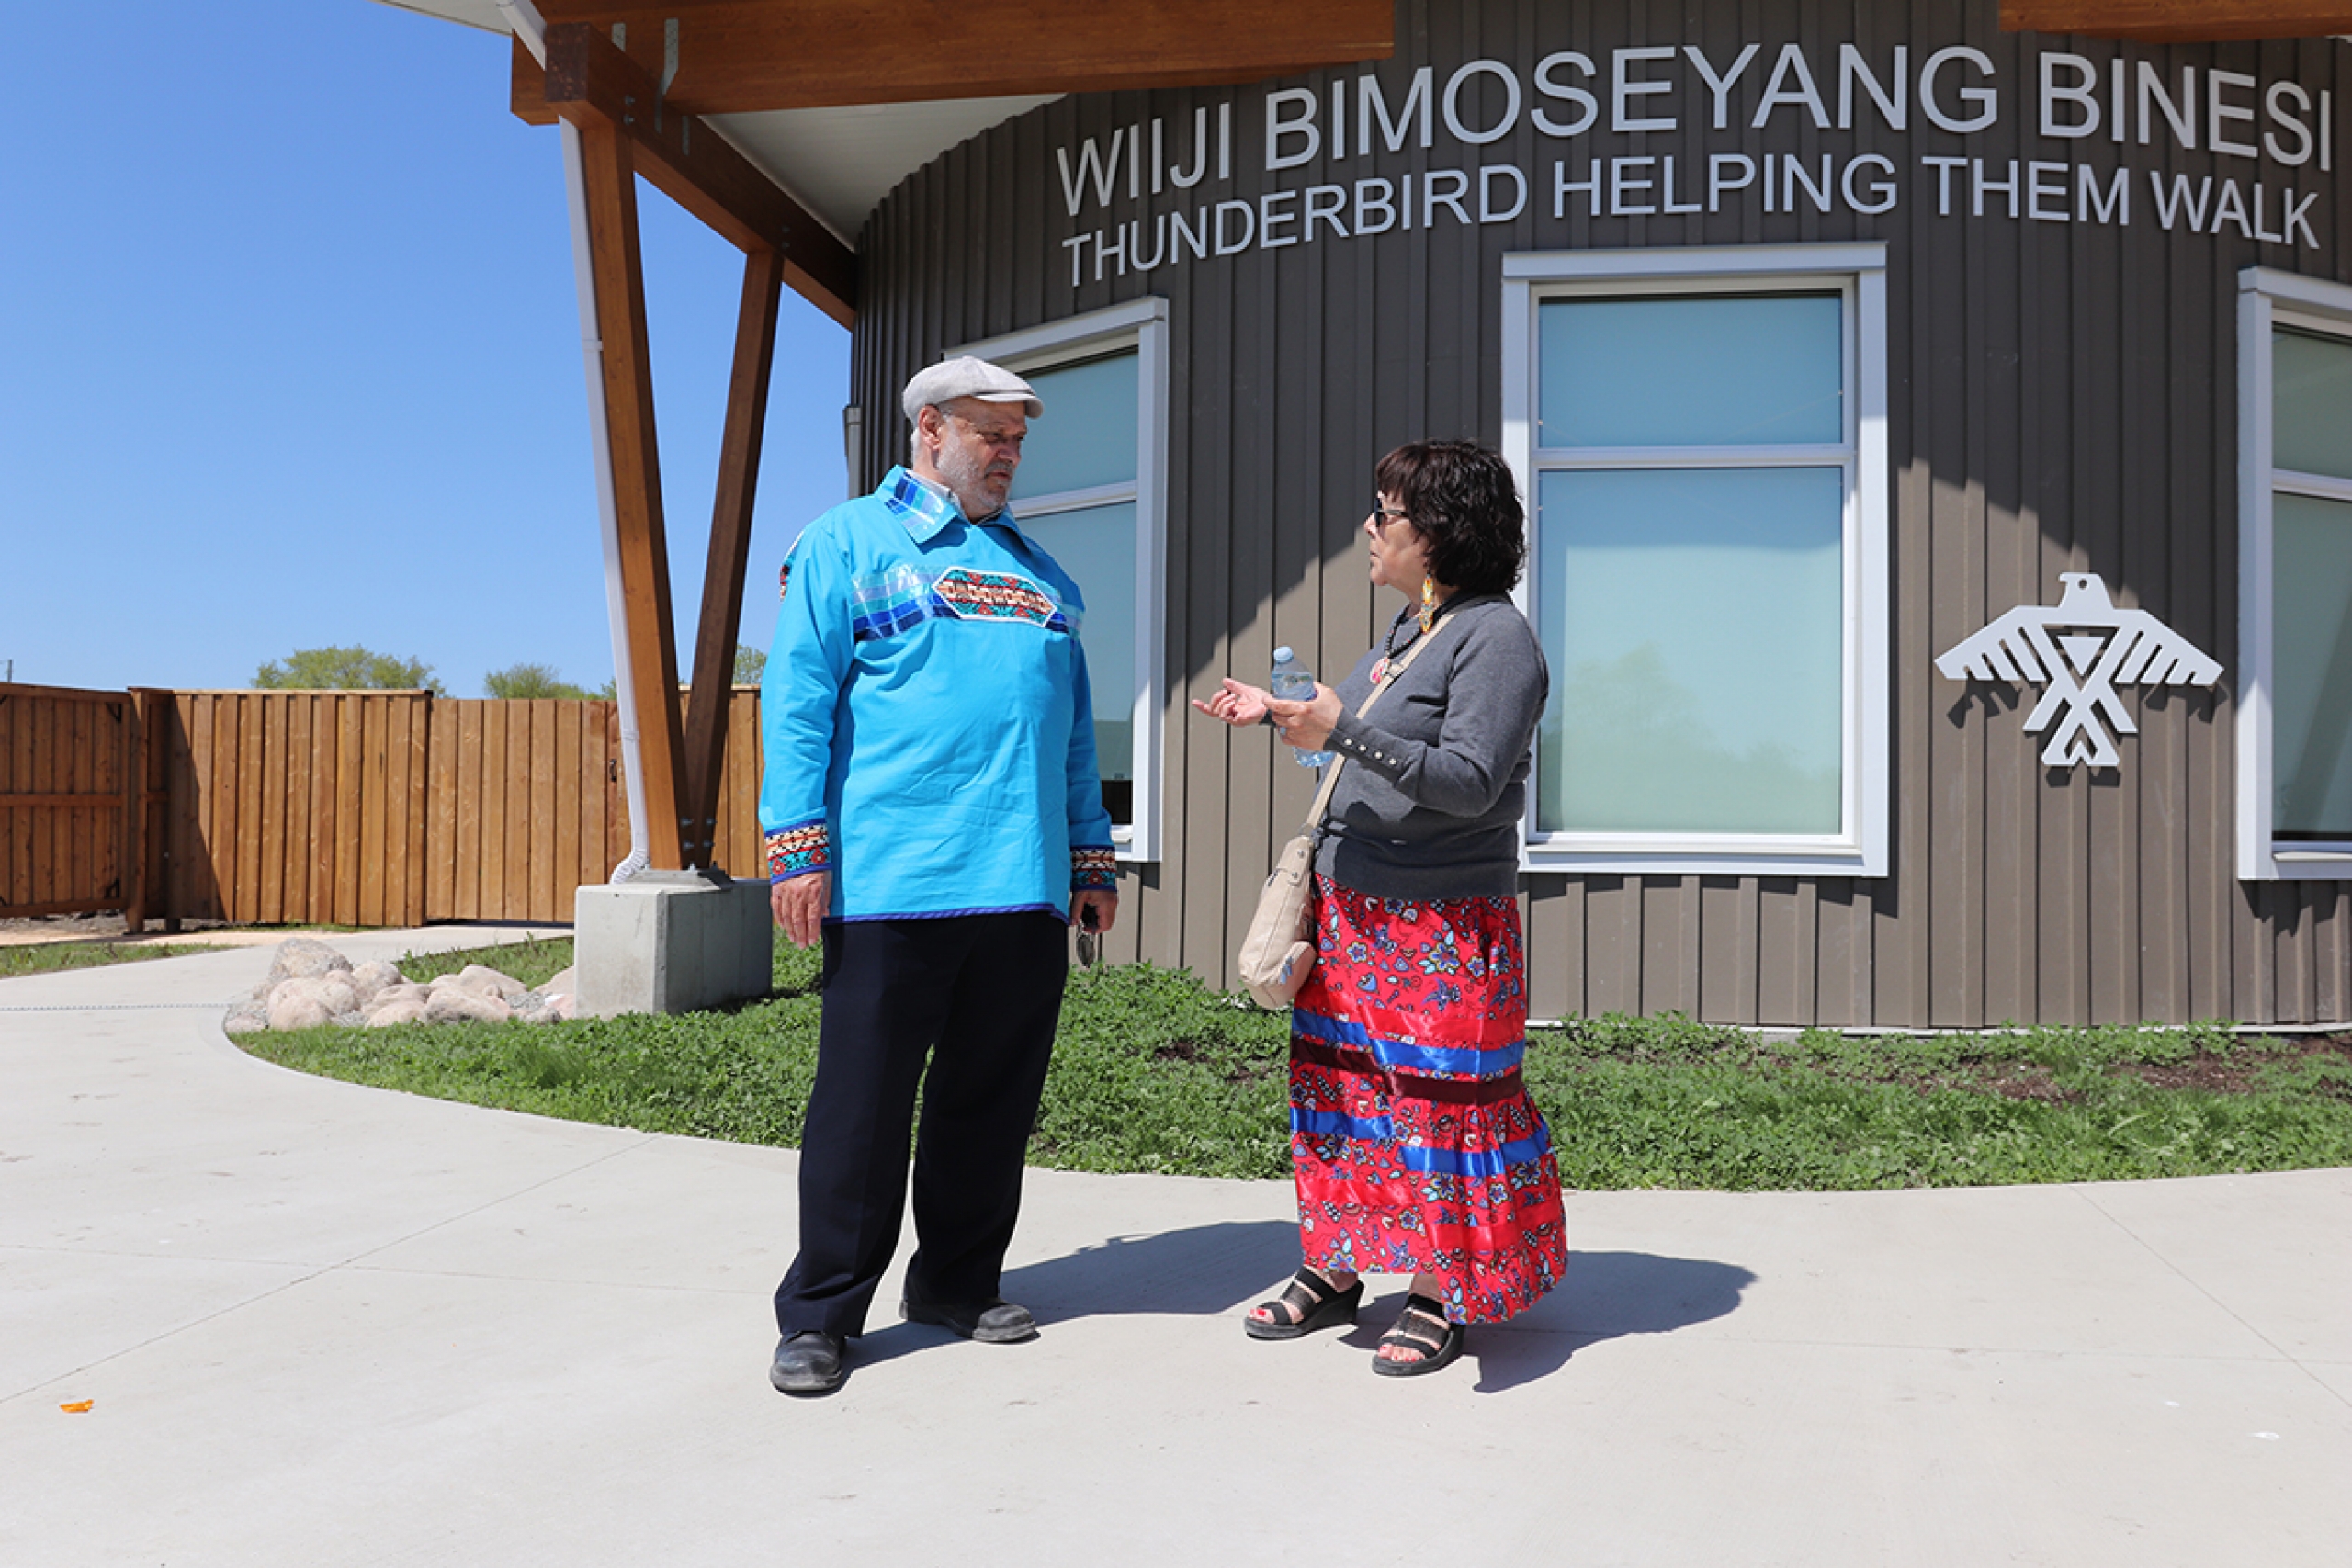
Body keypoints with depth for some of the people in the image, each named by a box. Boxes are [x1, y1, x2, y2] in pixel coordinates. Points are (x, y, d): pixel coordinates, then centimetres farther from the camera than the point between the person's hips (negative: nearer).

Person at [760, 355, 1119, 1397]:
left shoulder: (1038, 572, 21)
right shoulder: (847, 545, 5)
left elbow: (1073, 728, 23)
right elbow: (798, 700, -3)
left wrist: (1092, 857, 17)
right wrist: (796, 850, -11)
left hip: (1026, 886, 6)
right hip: (890, 881, -5)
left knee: (993, 1097, 11)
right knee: (863, 1105, 1)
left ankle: (957, 1284, 27)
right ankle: (821, 1312, 15)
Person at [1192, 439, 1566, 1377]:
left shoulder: (1495, 637, -14)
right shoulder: (1408, 628, 14)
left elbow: (1469, 780, -23)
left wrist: (1341, 730, -26)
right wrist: (1276, 712, 21)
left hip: (1444, 923, -9)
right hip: (1353, 909, 9)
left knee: (1440, 1100, 0)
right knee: (1337, 1081, 14)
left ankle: (1446, 1296, 16)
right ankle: (1333, 1273, 28)